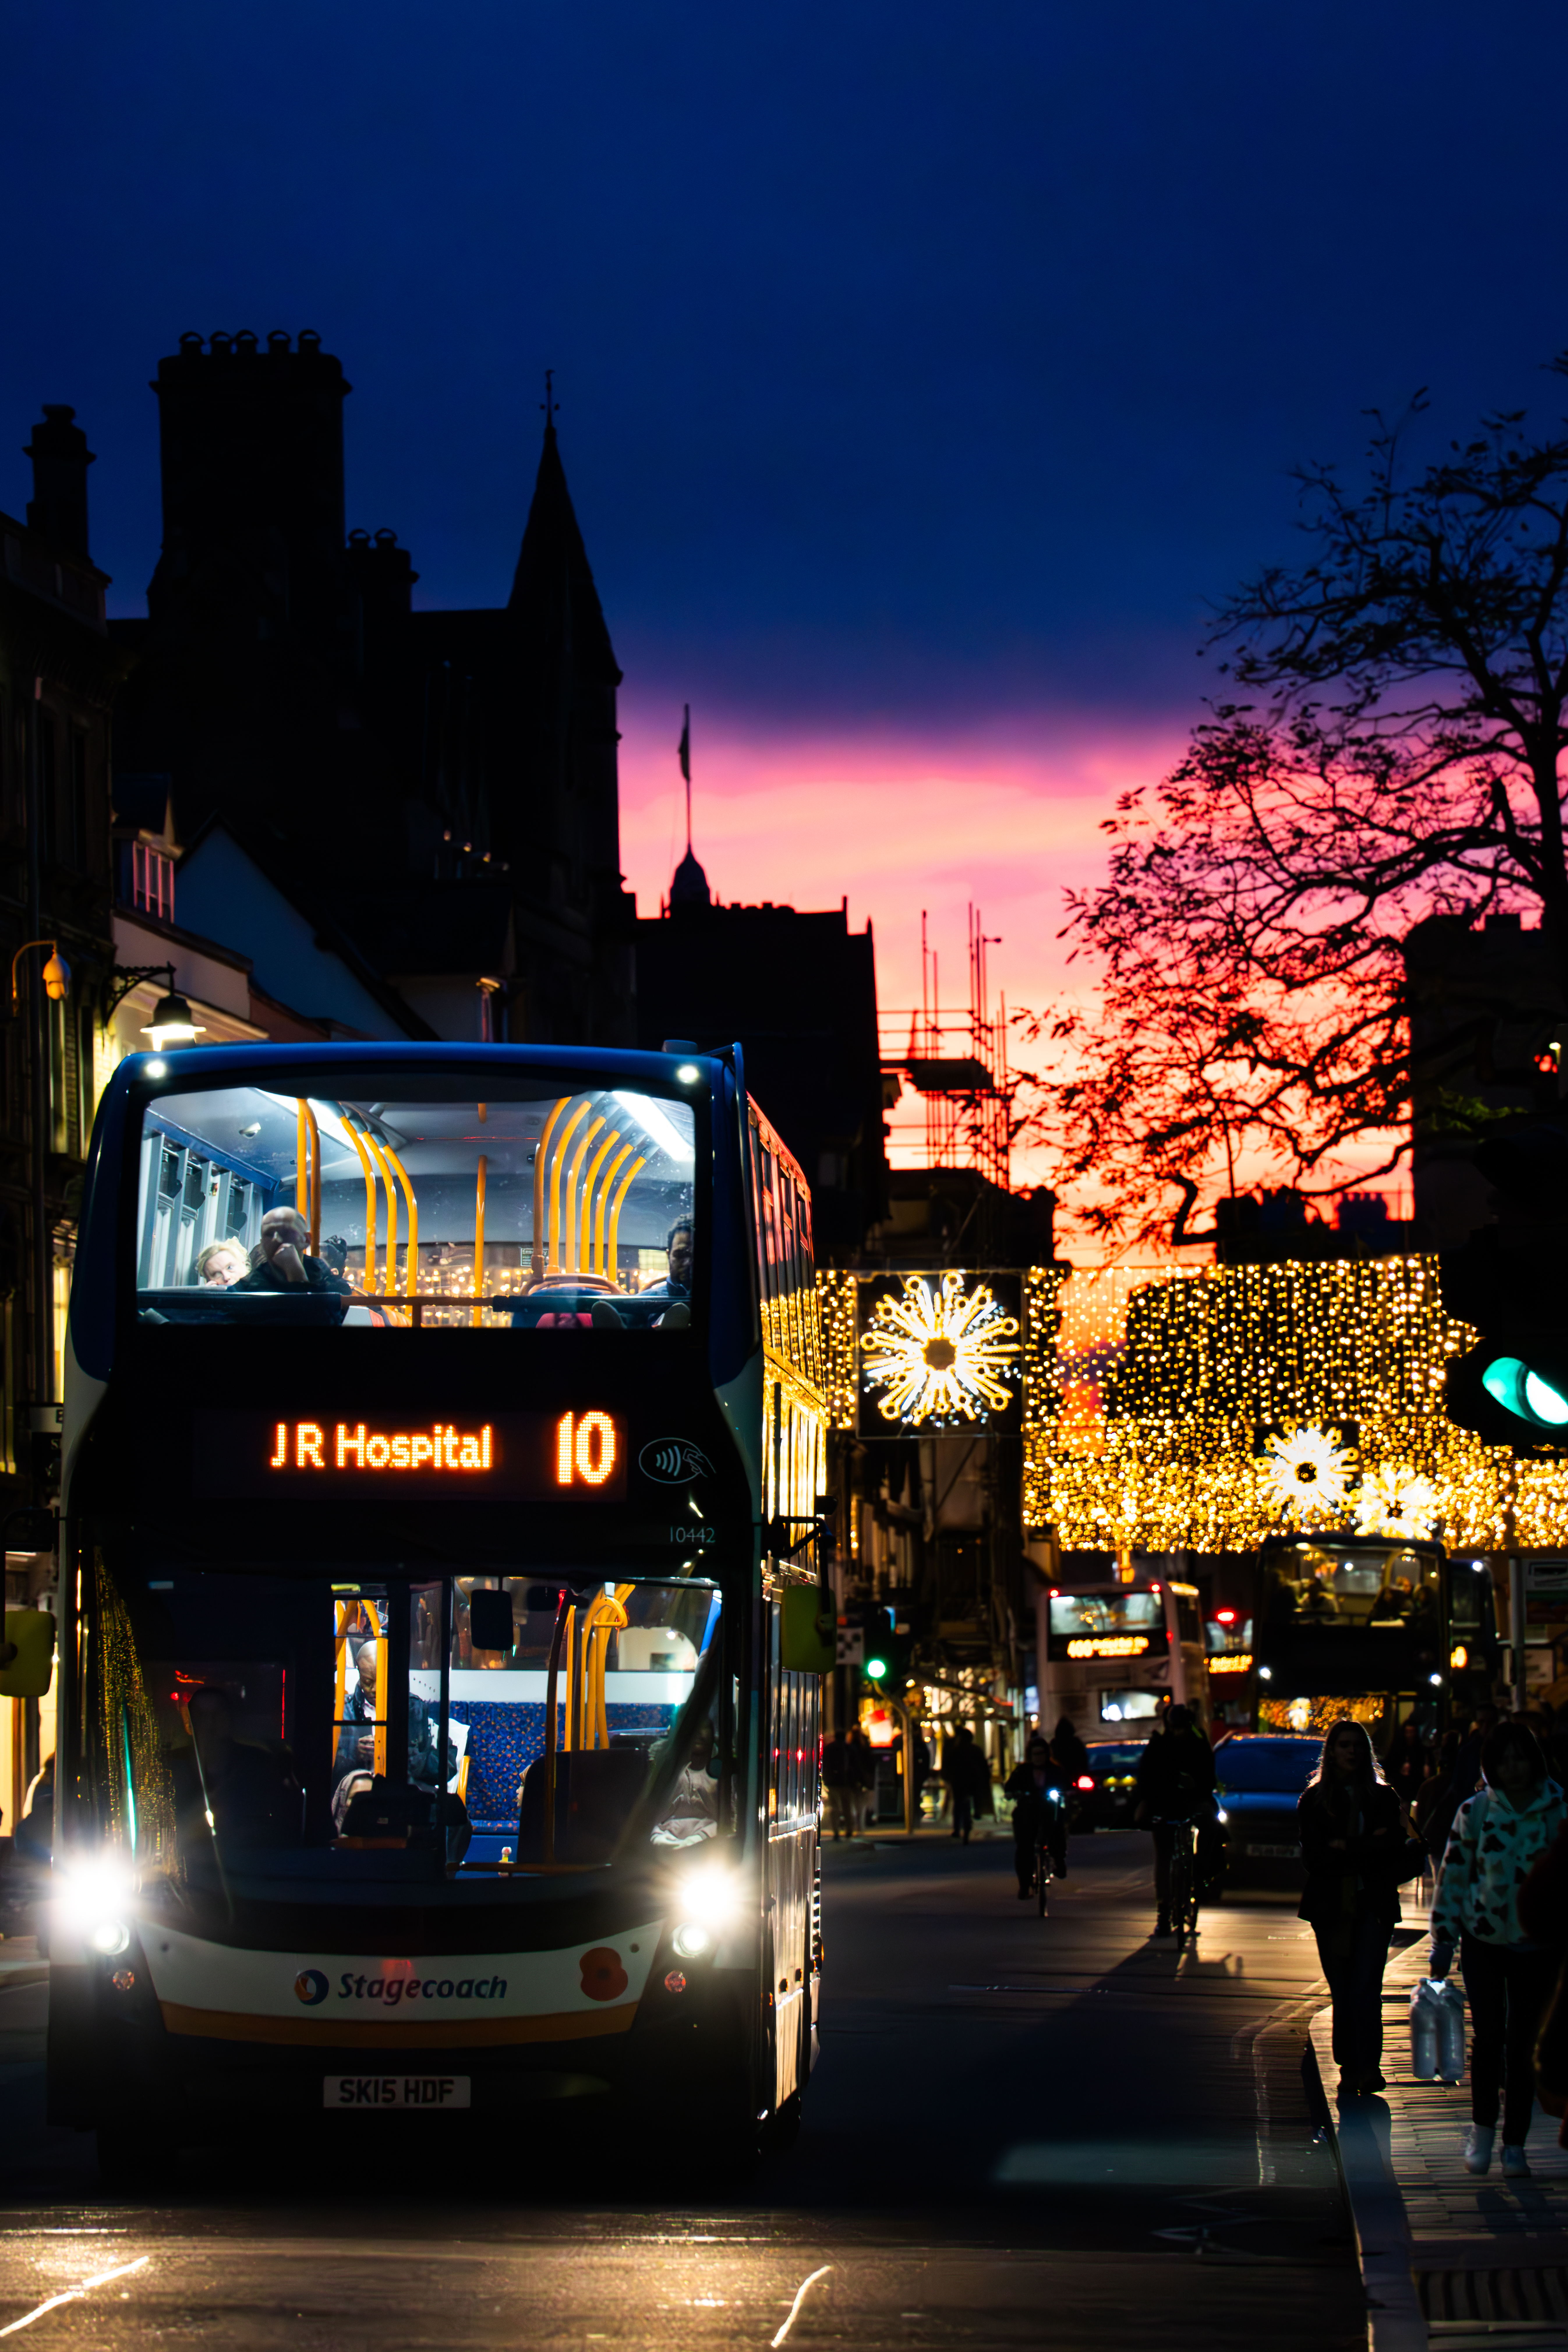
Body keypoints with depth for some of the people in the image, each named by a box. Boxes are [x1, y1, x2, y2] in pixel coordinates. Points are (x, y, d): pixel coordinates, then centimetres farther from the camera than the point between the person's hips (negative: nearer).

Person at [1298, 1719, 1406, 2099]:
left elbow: (1393, 1851, -1)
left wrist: (1343, 1848, -11)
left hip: (1373, 1906, -1)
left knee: (1365, 1991, -12)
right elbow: (1312, 1858, -5)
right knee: (1342, 1994, 3)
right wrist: (1366, 1850, -12)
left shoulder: (1384, 1798, 9)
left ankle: (1367, 2069, -12)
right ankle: (1350, 2069, 9)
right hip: (1331, 1907, 1)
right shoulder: (1313, 1800, 6)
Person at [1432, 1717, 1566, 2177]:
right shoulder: (1474, 1812, -2)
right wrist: (1443, 1941, 0)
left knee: (1524, 2043, 2)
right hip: (1484, 1938, 0)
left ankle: (1515, 2144, 12)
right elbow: (1452, 1878, 2)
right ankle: (1483, 2128, 19)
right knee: (1488, 2036, -2)